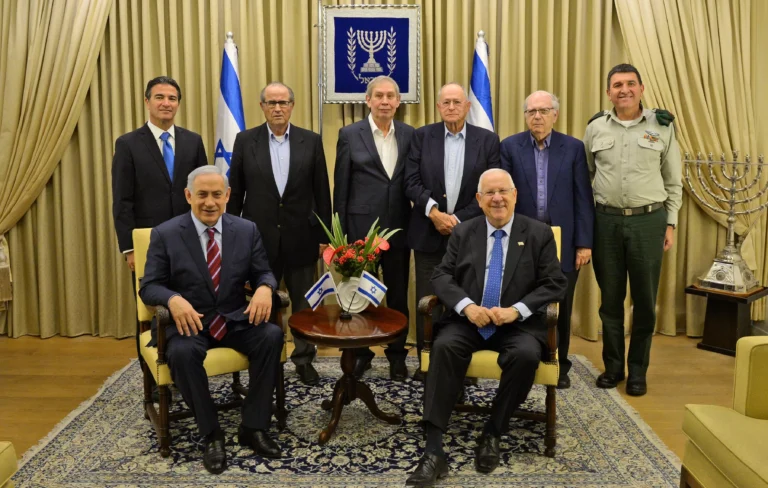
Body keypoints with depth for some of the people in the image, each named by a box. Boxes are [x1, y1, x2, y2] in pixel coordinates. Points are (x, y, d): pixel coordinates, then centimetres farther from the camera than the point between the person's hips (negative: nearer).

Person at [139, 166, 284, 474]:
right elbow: (149, 287, -5)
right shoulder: (165, 234, -3)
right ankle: (211, 434, -14)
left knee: (272, 335, -27)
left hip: (235, 319, 2)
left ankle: (253, 427, -13)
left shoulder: (247, 230, 3)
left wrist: (264, 288, -21)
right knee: (182, 352, -35)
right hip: (188, 320, -2)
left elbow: (263, 273, 5)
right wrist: (174, 299, -29)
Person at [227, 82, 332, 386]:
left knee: (304, 304, 10)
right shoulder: (245, 141, 2)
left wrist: (324, 235, 0)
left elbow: (321, 192, 2)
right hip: (259, 237, 0)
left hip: (300, 237, 0)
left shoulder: (311, 141, 1)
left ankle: (304, 359, 26)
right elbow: (235, 193, 3)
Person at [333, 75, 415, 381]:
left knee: (398, 295, 10)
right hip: (361, 227, -2)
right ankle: (361, 353, 26)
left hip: (398, 227, 2)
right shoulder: (350, 135, -1)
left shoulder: (410, 135, 5)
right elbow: (341, 187, -1)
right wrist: (341, 232, -4)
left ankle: (397, 355, 26)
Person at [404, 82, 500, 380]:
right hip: (429, 233, 1)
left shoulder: (488, 140, 3)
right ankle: (426, 362, 19)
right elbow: (411, 182, -2)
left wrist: (459, 219, -11)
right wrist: (434, 212, -16)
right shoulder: (423, 136, 5)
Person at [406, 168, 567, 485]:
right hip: (468, 320, 1)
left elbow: (555, 284, -1)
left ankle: (492, 434, -10)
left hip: (518, 324, -1)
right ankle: (433, 450, -29)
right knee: (444, 346, -30)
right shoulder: (462, 233, 11)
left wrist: (516, 310, -16)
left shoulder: (539, 234, 5)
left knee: (526, 355, -33)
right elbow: (441, 276, 3)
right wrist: (466, 306, -17)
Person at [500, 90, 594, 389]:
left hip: (563, 242, 1)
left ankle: (559, 365, 25)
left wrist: (584, 243, -3)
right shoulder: (510, 147, 2)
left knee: (561, 308, 9)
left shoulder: (573, 148, 3)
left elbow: (583, 198, 1)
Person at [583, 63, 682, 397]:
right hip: (606, 220, 1)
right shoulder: (595, 128, 4)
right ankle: (612, 366, 24)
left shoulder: (662, 126, 1)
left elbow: (673, 181, 5)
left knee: (644, 300, 7)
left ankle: (638, 371, 21)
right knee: (610, 298, 9)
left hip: (649, 221, -1)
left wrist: (670, 224, 2)